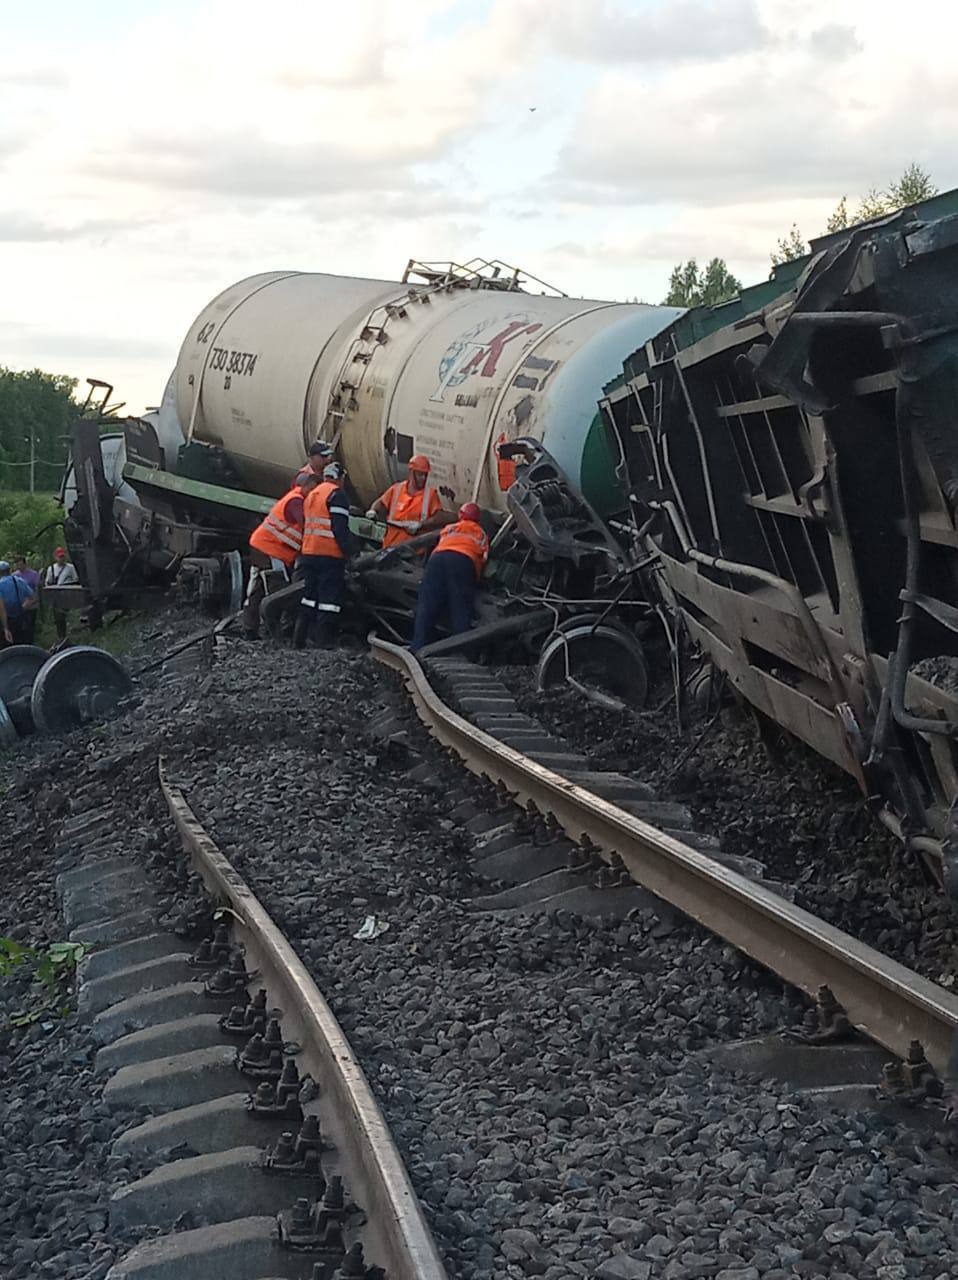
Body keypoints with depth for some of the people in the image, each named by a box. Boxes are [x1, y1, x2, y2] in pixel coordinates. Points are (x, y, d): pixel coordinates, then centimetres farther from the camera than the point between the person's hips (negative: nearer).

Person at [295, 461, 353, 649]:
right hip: (330, 556, -8)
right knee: (329, 598, -6)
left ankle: (299, 638, 15)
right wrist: (348, 552, -14)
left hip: (308, 554, 8)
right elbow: (340, 528, -17)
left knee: (309, 597, 14)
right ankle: (322, 641, -9)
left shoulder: (312, 494, 18)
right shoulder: (336, 495, -9)